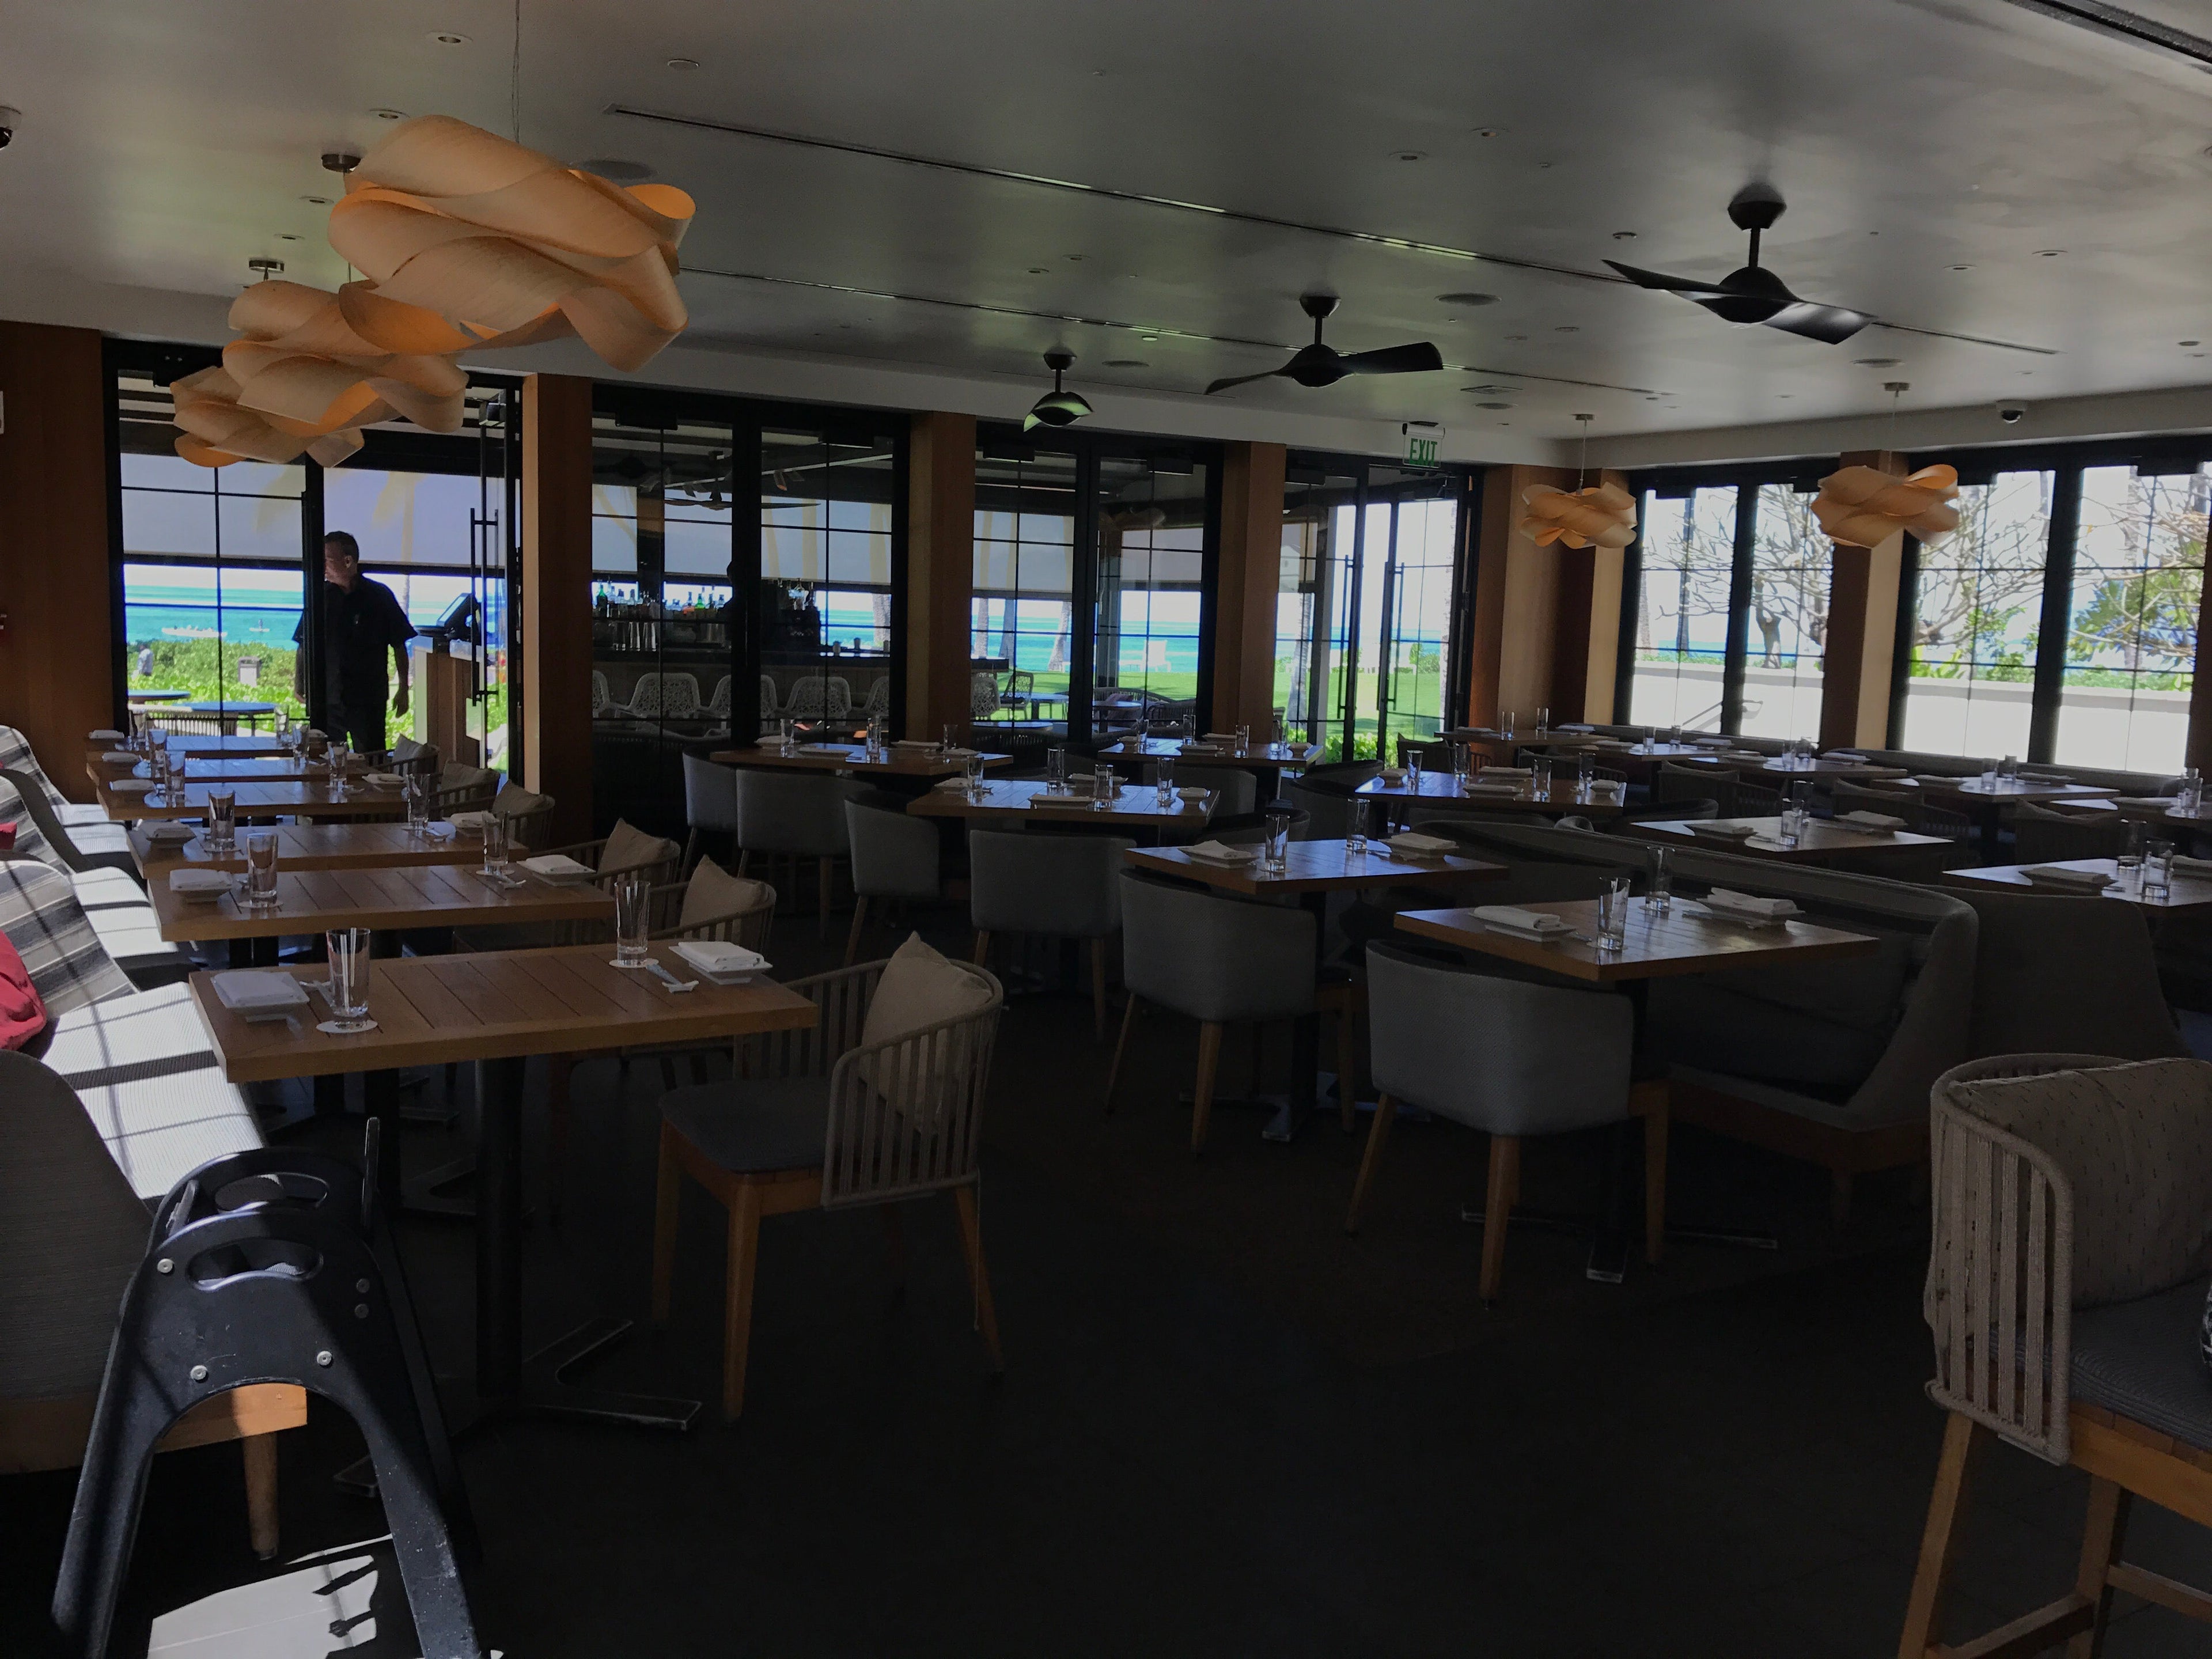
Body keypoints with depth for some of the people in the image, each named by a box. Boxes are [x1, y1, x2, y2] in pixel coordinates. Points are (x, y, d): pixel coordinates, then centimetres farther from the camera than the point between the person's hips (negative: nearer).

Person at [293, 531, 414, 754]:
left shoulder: (379, 596, 0)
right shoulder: (322, 596, 6)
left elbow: (399, 645, 4)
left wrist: (403, 690, 2)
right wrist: (299, 682, 4)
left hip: (369, 699, -2)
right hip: (327, 699, 2)